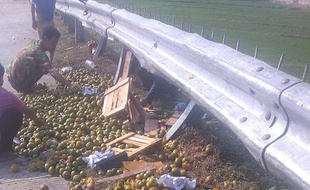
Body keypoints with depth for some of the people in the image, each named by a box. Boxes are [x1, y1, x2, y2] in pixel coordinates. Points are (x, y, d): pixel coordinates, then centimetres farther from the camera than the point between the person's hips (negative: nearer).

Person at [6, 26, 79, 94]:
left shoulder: (34, 42, -3)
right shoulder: (40, 53, -27)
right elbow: (53, 72, -38)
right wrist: (69, 85, -45)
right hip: (17, 83, -8)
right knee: (43, 69, -16)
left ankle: (25, 87, 16)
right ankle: (25, 89, -2)